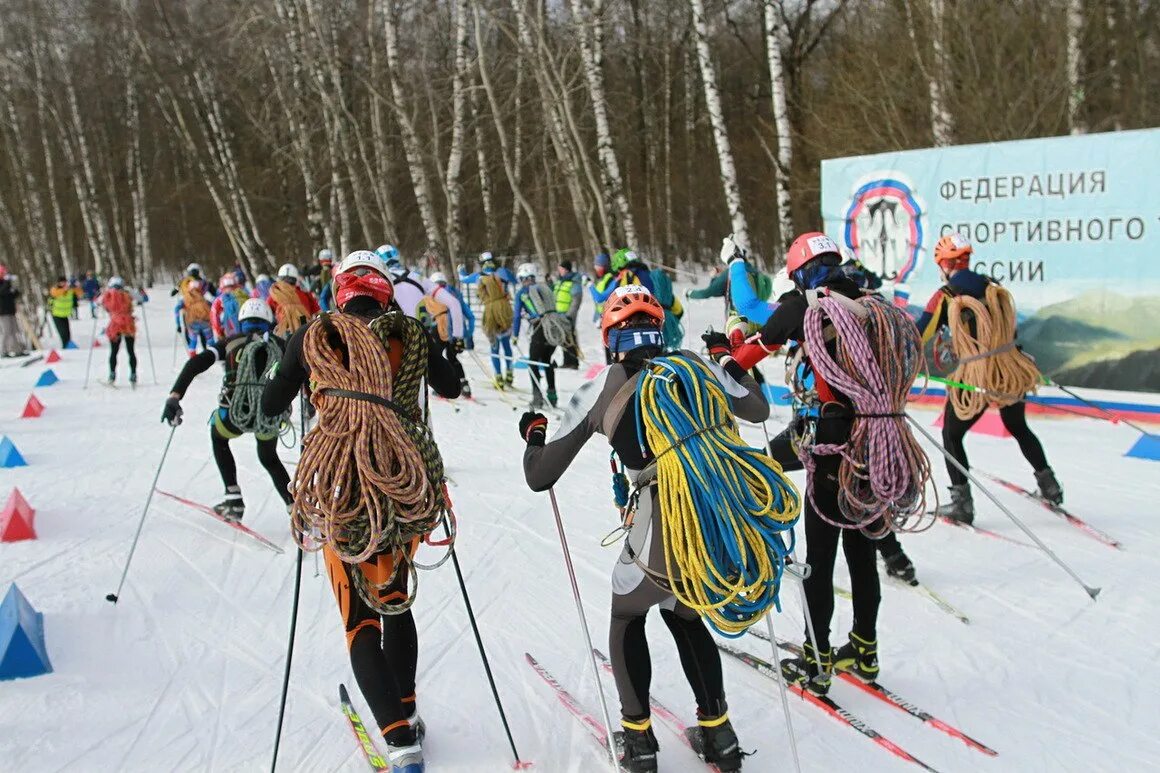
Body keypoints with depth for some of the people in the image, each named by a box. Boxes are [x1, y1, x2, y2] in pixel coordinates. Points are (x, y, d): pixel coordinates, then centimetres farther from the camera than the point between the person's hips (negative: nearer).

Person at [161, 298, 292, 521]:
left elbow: (196, 363, -1)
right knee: (269, 458, 32)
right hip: (272, 417, 1)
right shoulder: (280, 345, 14)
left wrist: (175, 395, -8)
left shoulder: (231, 342, 11)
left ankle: (233, 499, 28)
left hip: (236, 413, -1)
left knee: (218, 437, 35)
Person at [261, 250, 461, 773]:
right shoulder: (408, 335, 1)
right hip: (407, 490, 2)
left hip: (343, 492, -2)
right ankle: (406, 710, 33)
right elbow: (451, 387, 16)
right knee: (396, 601, 25)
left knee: (360, 621, 6)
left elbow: (271, 405, 6)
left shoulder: (313, 338, -2)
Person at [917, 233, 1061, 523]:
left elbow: (918, 337, -8)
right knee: (1019, 429, 28)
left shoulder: (945, 296, -10)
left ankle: (961, 502, 6)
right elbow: (1009, 326, 16)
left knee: (951, 436, 13)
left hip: (975, 379, -5)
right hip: (1012, 373, 5)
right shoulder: (993, 286, 5)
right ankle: (1049, 485, 31)